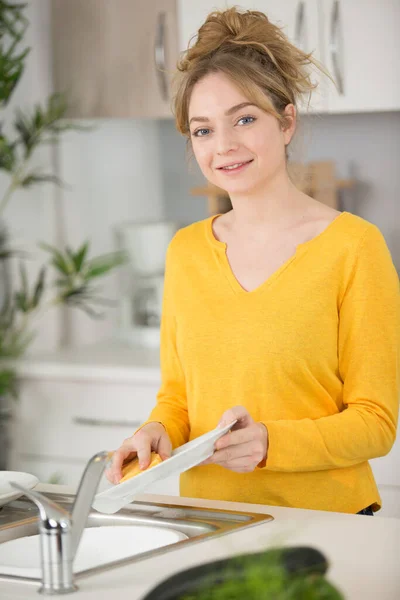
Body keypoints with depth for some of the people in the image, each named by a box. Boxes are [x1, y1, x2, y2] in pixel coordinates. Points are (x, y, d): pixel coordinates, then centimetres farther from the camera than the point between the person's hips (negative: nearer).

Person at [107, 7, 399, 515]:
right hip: (207, 524, 4)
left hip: (325, 517, -3)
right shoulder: (185, 250, 11)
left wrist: (270, 441, -18)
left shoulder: (354, 246, -5)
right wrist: (157, 432, -2)